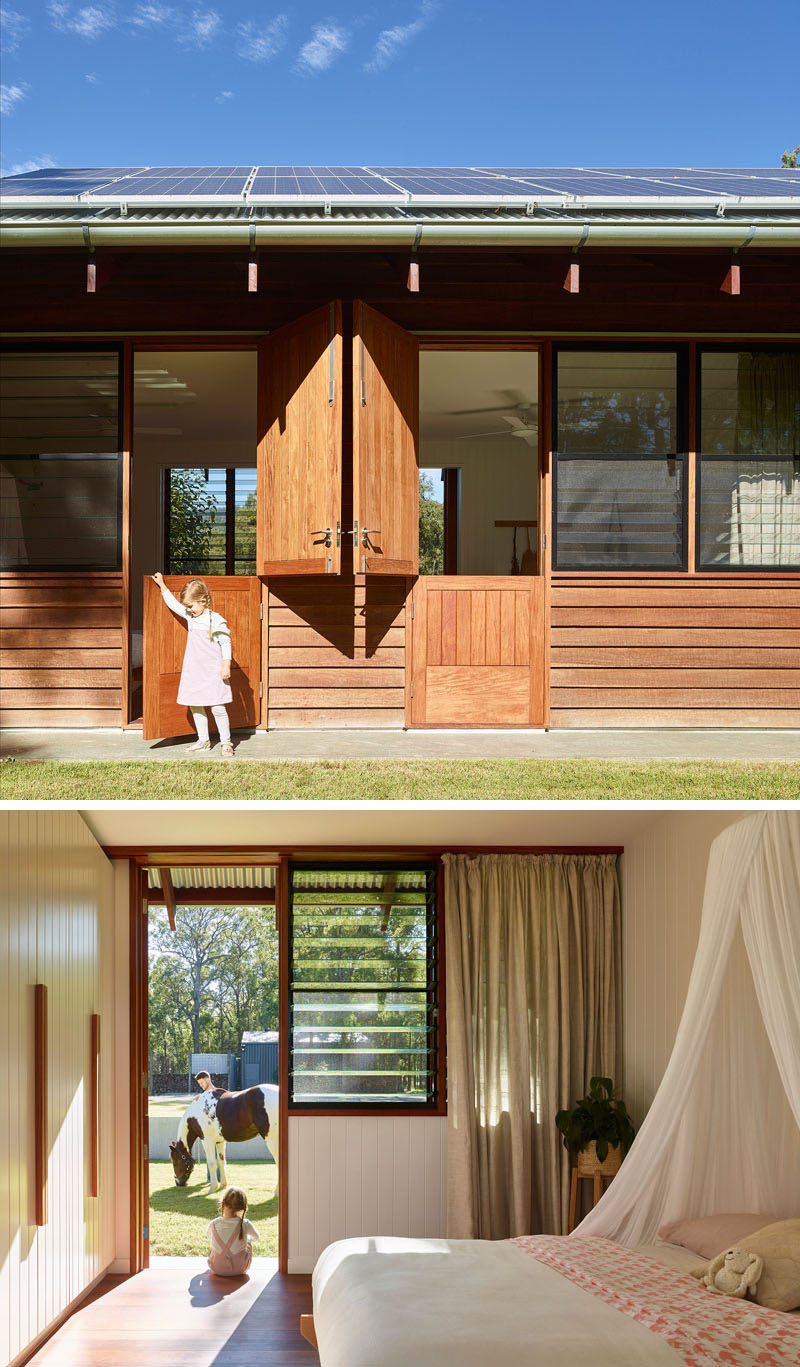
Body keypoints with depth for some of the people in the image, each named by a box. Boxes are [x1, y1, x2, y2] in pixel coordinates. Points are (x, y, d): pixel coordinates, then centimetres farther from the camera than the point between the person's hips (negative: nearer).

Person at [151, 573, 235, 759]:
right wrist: (162, 586, 22)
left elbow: (226, 644, -8)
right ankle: (203, 740, 20)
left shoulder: (216, 620, -10)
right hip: (193, 671, 7)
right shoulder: (190, 616, 9)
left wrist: (226, 666, -12)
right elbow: (173, 604, 23)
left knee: (217, 707, -6)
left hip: (213, 672, -7)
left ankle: (226, 743, 1)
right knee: (195, 706, 9)